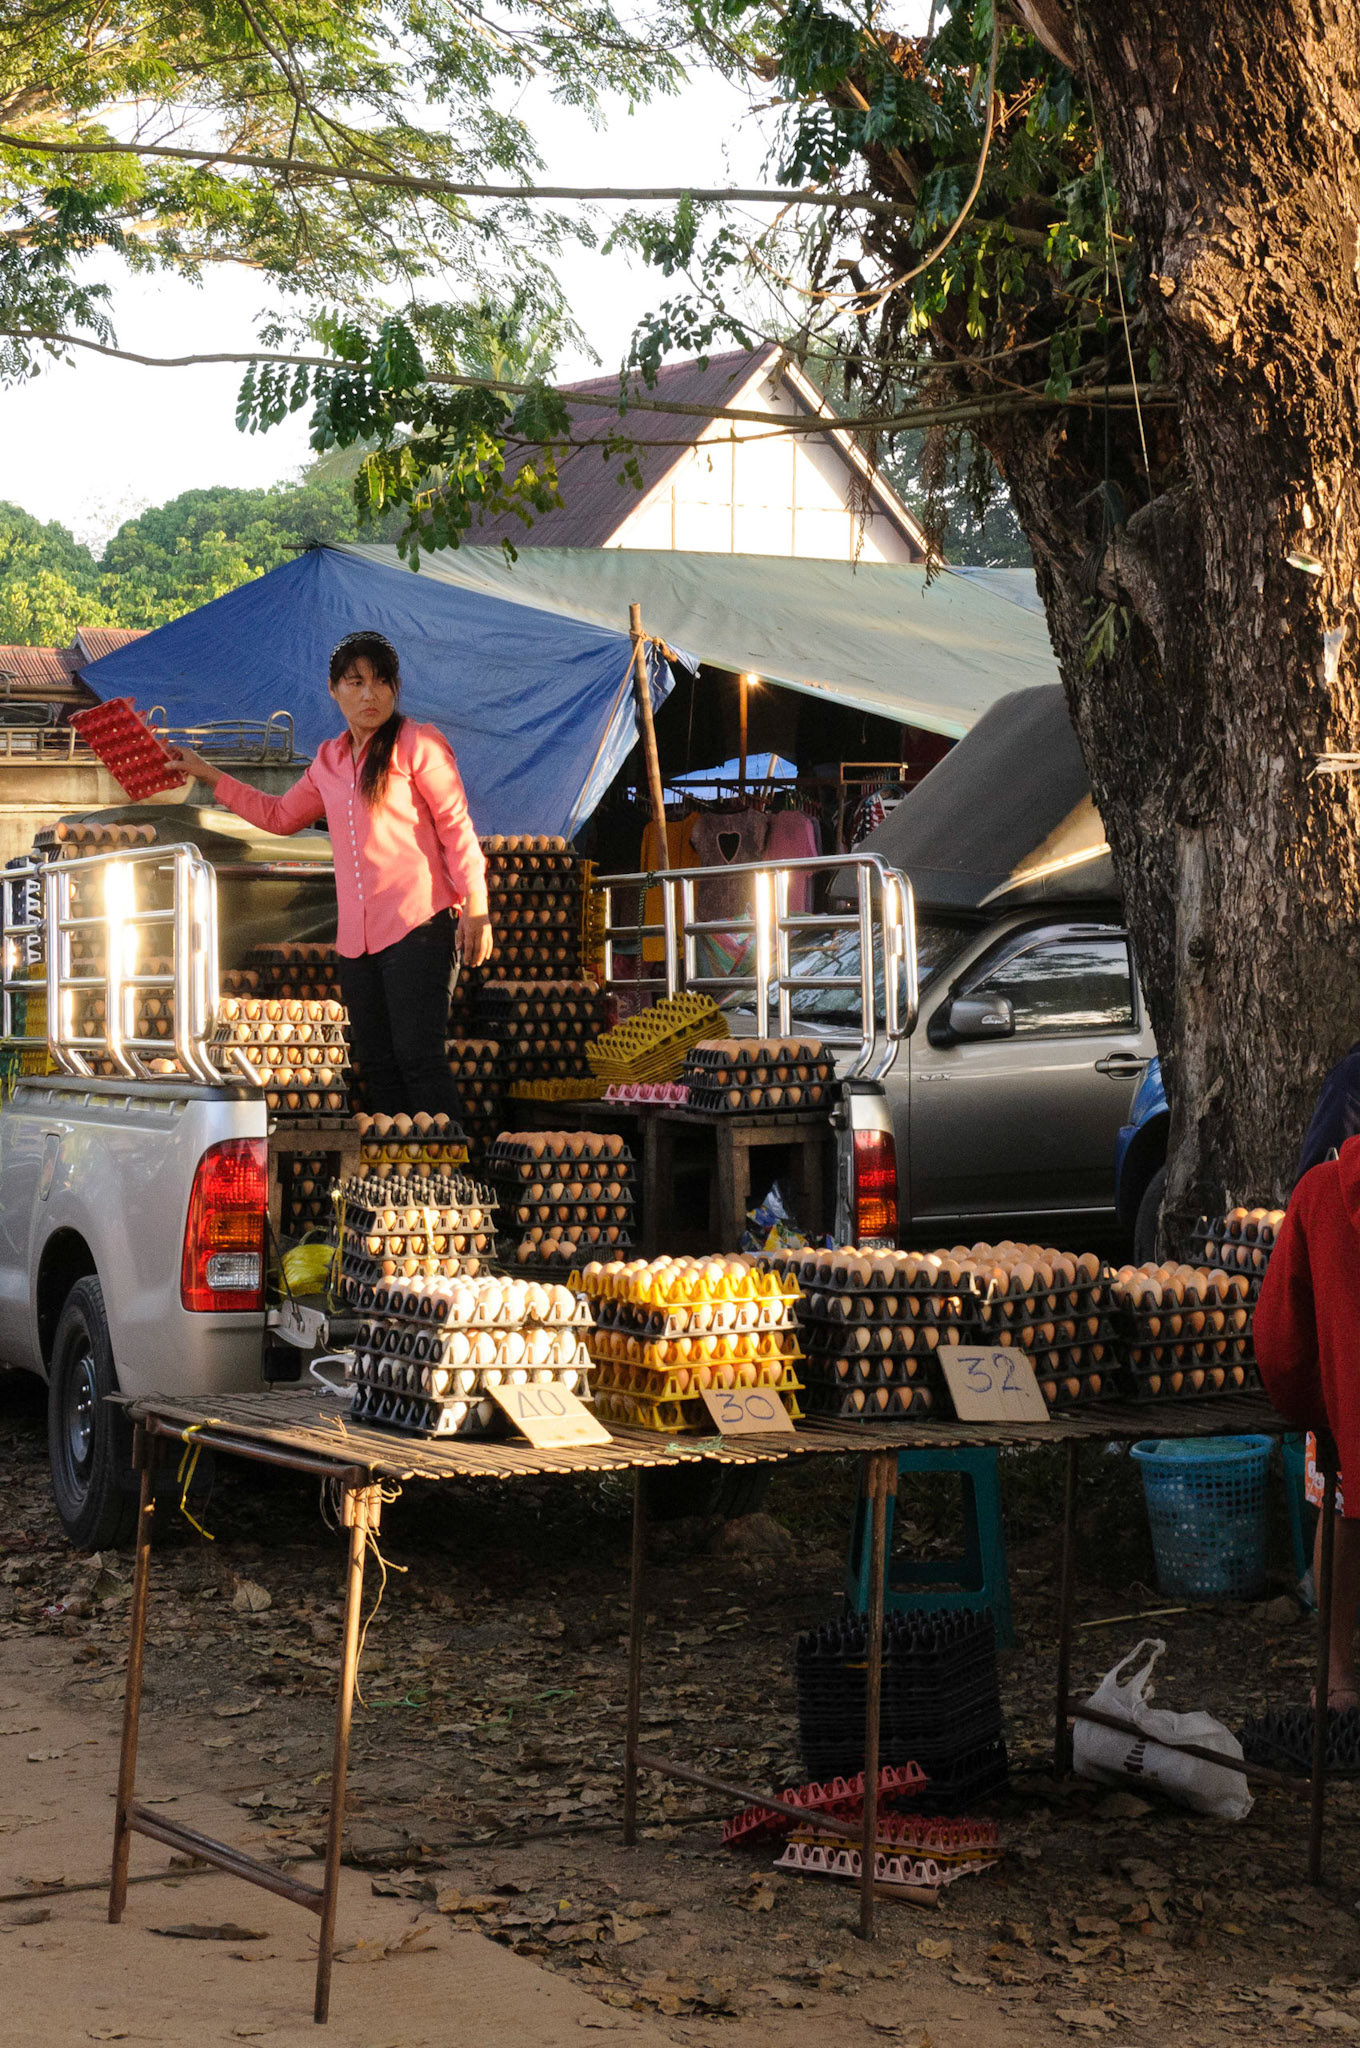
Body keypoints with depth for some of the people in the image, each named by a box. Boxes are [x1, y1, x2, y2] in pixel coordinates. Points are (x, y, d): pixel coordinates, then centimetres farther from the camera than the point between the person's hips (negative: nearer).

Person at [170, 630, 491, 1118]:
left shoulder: (418, 744, -1)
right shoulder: (329, 760, 17)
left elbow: (457, 828, -3)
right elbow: (280, 815, 31)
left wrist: (475, 910, -9)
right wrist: (208, 775, 30)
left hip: (417, 926, -7)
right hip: (357, 936, 7)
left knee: (417, 1057, -14)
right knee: (375, 1065, 5)